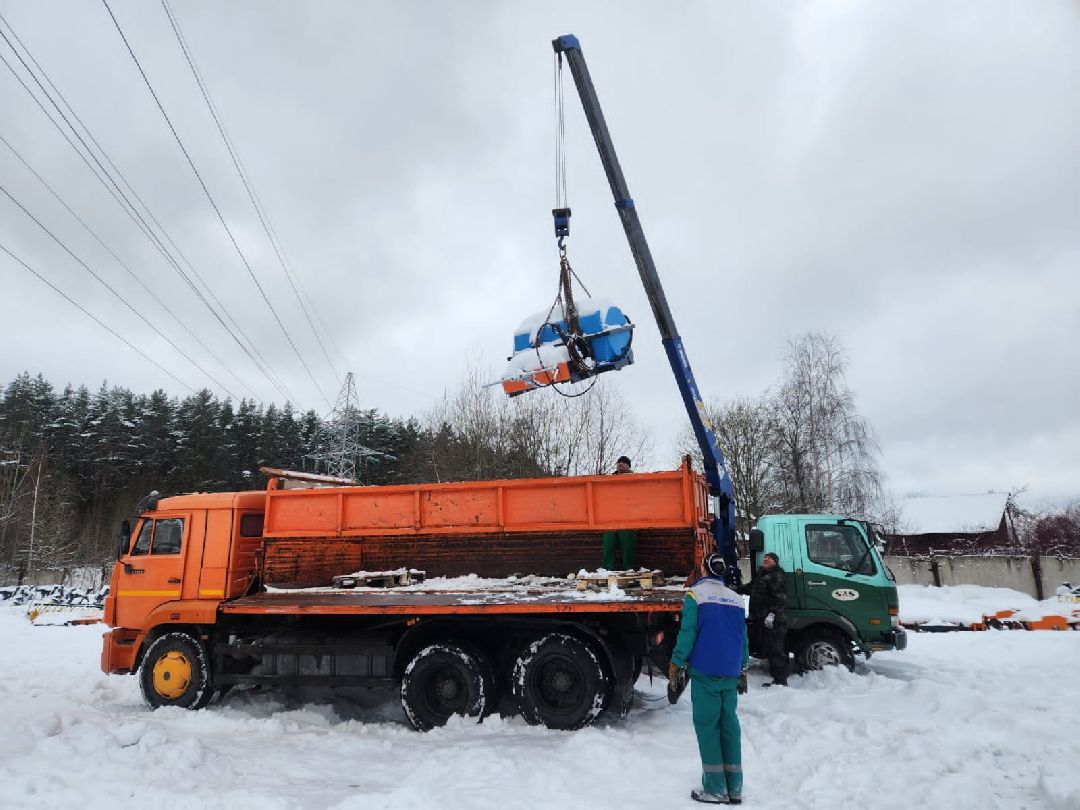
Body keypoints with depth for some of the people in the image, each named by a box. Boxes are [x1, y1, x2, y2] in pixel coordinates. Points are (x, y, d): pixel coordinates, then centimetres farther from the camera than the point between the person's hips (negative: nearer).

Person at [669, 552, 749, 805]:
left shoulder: (695, 594, -6)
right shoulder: (736, 598, 9)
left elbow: (688, 632, -11)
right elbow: (743, 636, 12)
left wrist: (676, 663, -3)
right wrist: (742, 670, 19)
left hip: (705, 671, -5)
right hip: (731, 673, 5)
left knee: (707, 725, 1)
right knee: (729, 724, 9)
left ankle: (715, 789, 1)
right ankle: (734, 788, 13)